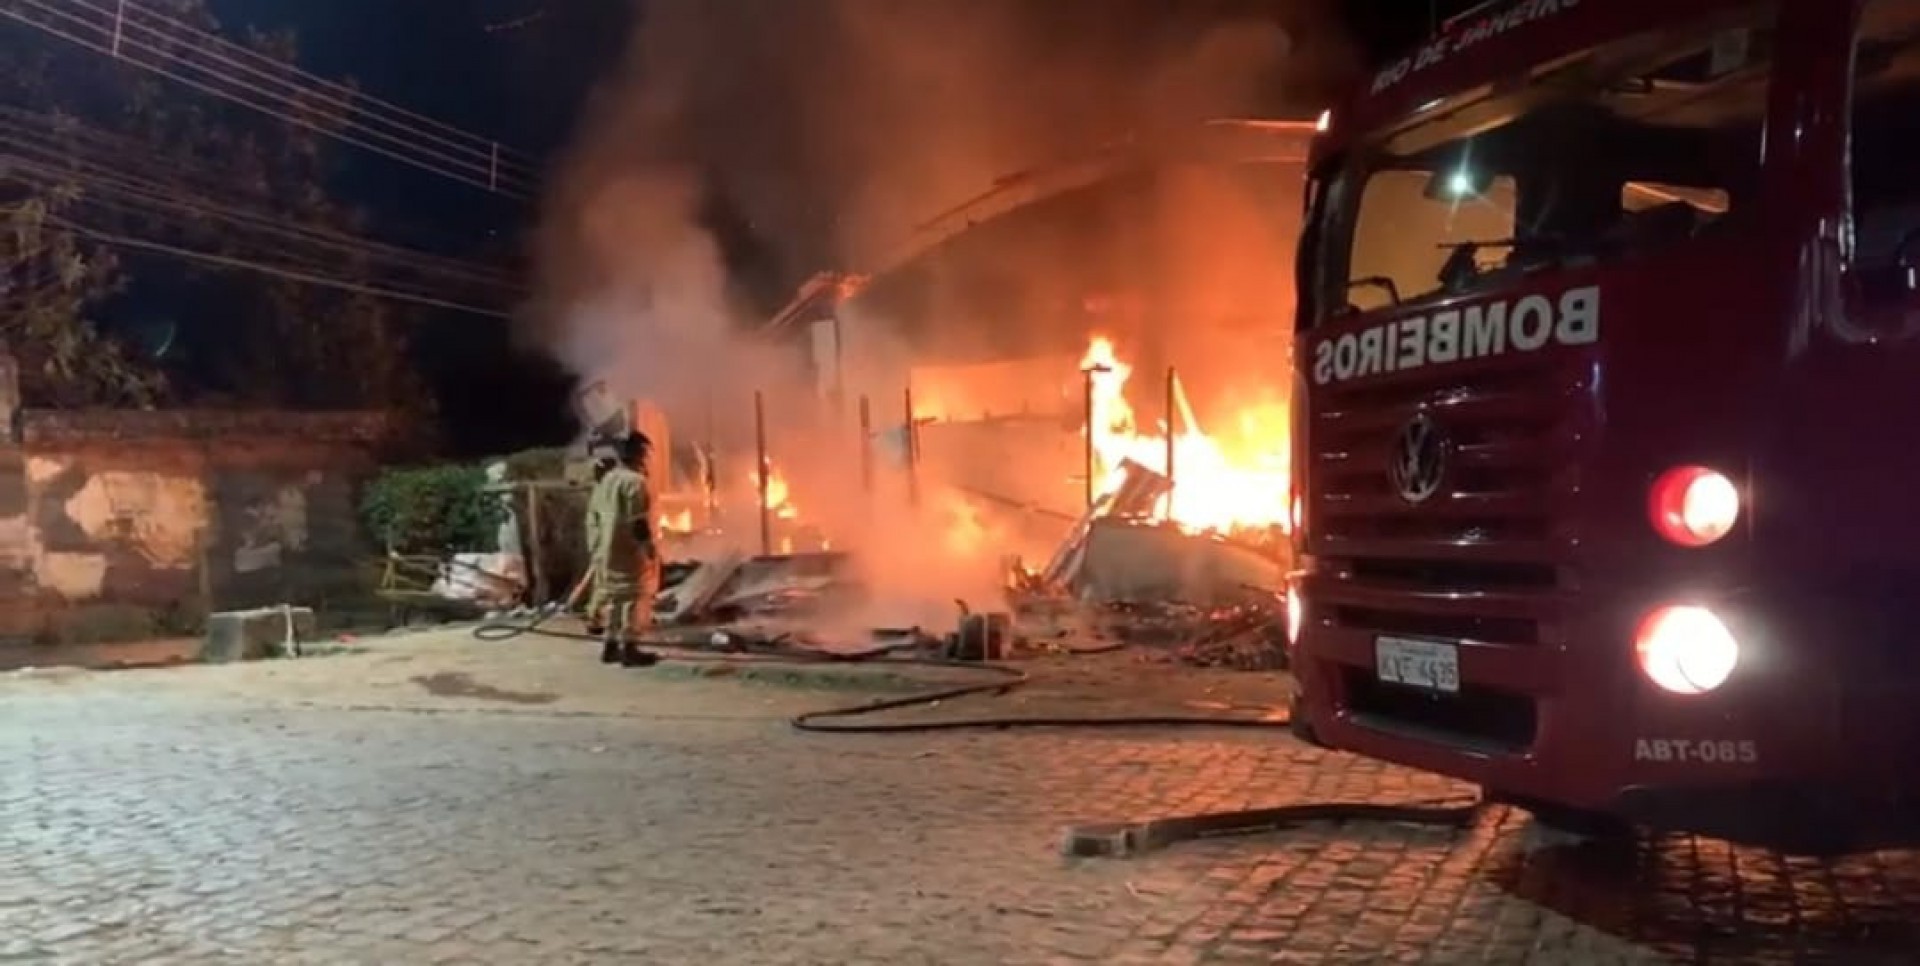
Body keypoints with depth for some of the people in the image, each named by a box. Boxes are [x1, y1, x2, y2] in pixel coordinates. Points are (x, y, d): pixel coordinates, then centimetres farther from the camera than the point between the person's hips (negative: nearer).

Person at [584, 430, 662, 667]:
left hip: (606, 551, 9)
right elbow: (638, 521, -21)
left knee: (614, 598, 15)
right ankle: (629, 649, -4)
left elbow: (593, 518, 16)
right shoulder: (634, 481, -15)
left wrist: (594, 550, 21)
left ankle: (610, 646, 19)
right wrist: (650, 547, -15)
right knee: (634, 598, -4)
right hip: (629, 552, -9)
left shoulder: (605, 481, 13)